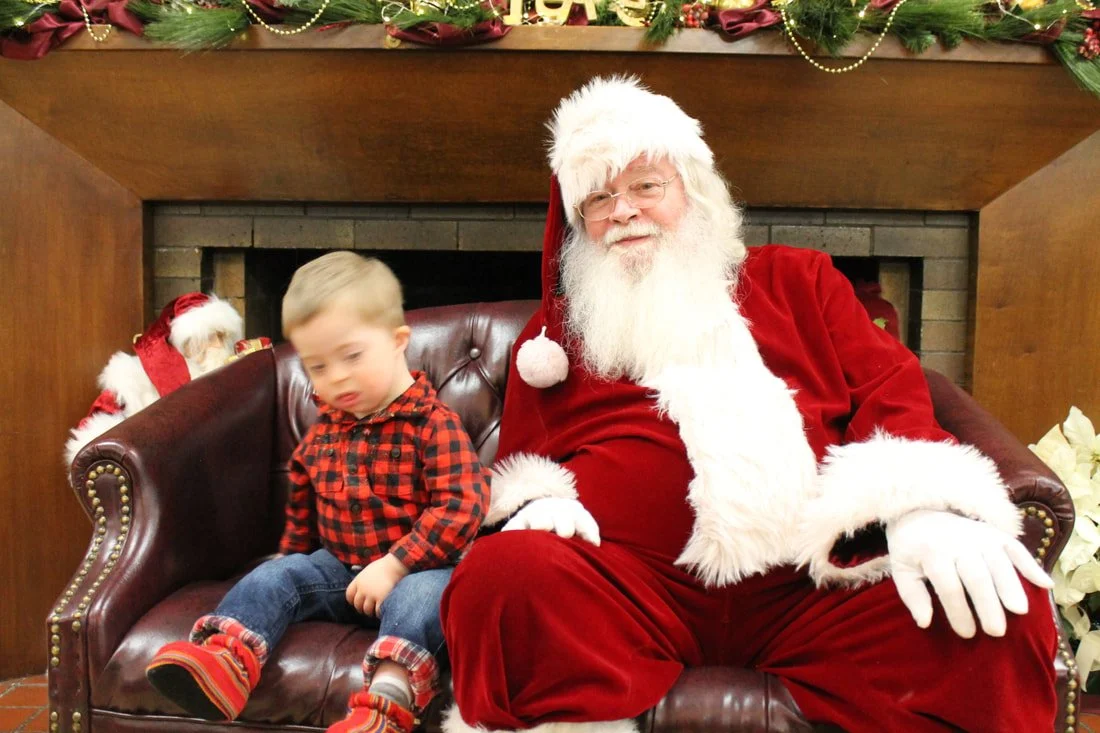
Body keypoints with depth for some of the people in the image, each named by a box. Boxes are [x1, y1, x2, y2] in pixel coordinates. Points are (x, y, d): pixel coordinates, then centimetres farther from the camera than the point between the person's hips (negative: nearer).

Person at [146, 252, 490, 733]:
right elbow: (301, 502, 27)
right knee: (275, 576, -11)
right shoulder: (324, 431, 9)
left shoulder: (433, 424, -13)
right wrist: (292, 555, 30)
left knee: (417, 596, -35)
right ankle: (226, 657, -32)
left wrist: (393, 566, -25)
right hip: (338, 567, 7)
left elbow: (461, 507, -22)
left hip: (413, 570, -6)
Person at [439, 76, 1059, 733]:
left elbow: (890, 390, 10)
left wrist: (922, 502, -10)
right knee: (502, 578, -31)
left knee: (1008, 604, -24)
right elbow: (519, 461, 21)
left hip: (818, 582, 1)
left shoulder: (796, 280, 21)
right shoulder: (554, 331, 21)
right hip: (630, 588, 0)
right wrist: (535, 503, -5)